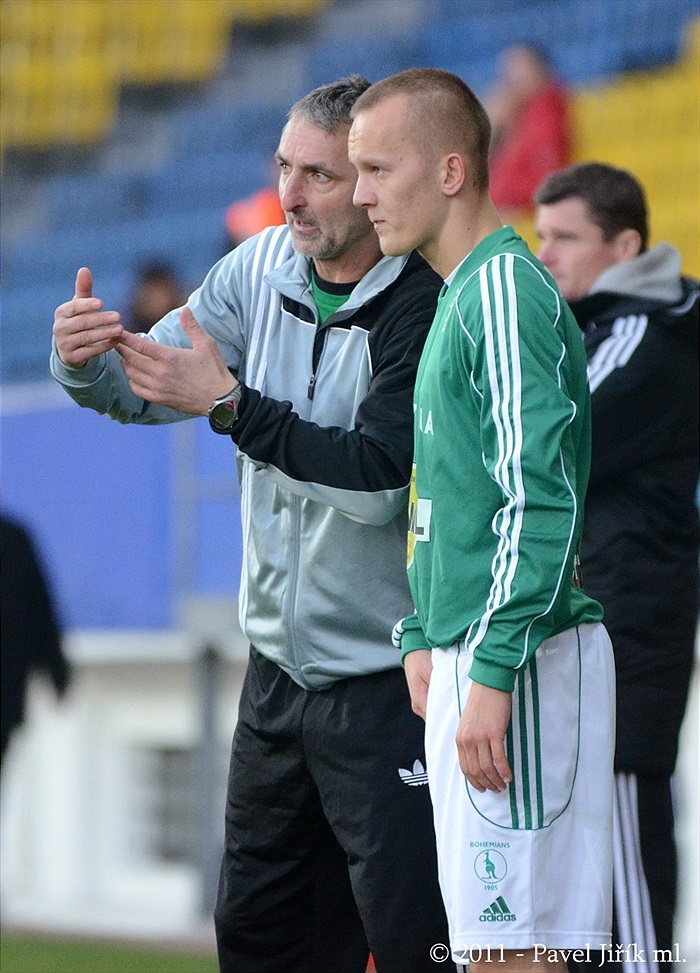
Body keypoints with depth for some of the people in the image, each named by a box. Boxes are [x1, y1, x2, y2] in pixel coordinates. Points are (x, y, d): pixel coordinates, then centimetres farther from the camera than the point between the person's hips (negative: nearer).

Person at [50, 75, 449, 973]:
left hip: (388, 686, -7)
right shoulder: (261, 268, 3)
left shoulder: (425, 309, -17)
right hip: (279, 665, 7)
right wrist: (85, 360, -14)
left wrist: (230, 403, -29)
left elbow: (378, 473, -25)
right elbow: (144, 388, 8)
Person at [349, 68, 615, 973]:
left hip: (522, 662, -10)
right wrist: (423, 636, 20)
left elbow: (541, 503, -20)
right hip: (466, 660, 10)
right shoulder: (457, 297, 19)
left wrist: (493, 674, -22)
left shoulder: (506, 292, -12)